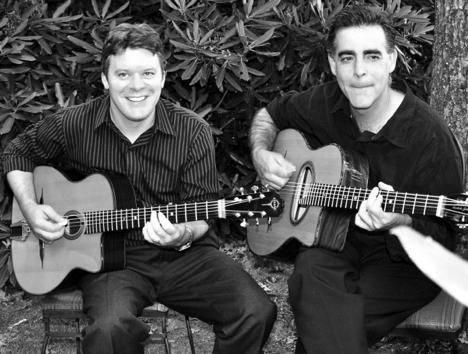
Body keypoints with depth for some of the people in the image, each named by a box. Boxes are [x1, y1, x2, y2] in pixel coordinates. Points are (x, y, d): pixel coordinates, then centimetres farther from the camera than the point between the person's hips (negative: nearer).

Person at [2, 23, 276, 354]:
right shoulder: (73, 126, -5)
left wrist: (183, 234, -26)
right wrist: (31, 208, -3)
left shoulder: (192, 132, -6)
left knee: (256, 312, -22)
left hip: (183, 253, 1)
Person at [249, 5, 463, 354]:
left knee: (325, 320, -30)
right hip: (332, 240, 4)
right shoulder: (325, 103, -3)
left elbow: (445, 237, -13)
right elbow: (269, 115, 19)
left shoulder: (430, 138, -19)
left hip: (401, 260, -4)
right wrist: (261, 154, -1)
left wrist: (400, 221, -34)